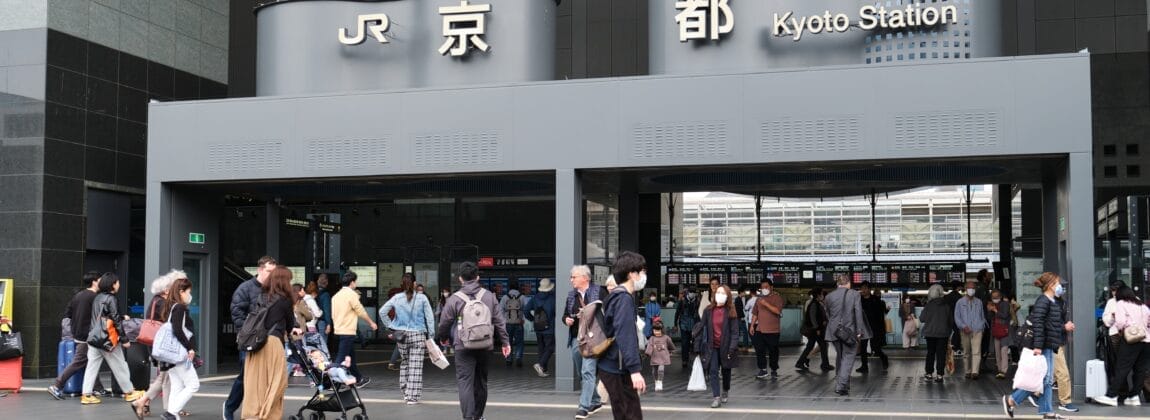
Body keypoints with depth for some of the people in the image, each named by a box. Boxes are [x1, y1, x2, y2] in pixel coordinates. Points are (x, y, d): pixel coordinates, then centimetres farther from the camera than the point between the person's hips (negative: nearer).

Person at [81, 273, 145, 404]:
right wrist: (124, 339, -10)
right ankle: (129, 392, 14)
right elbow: (116, 321, -14)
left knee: (92, 366, 5)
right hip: (107, 339, -7)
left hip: (94, 337, 7)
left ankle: (86, 395, 0)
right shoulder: (110, 299, -12)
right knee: (119, 366, 4)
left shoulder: (97, 298, 12)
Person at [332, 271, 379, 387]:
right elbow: (361, 312, -9)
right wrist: (371, 323, 3)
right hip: (348, 332, -9)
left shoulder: (336, 295, 12)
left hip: (338, 331, 9)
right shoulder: (352, 294, -11)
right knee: (342, 357, -8)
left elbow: (333, 315, 16)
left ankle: (358, 379, 27)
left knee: (350, 356, 17)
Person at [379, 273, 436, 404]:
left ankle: (405, 391, 22)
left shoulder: (396, 298, 0)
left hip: (401, 335, 3)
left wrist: (389, 326, 8)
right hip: (418, 335, -3)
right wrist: (431, 336, 1)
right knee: (415, 365, 1)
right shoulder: (422, 298, -6)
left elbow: (382, 311, 1)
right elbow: (430, 317, -6)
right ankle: (413, 396, 1)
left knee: (405, 362, 21)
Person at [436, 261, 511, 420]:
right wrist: (505, 342, 10)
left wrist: (443, 337, 22)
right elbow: (499, 320, 4)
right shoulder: (489, 296, 5)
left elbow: (444, 322, 3)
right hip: (484, 346, 4)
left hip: (464, 347, -4)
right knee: (481, 381, 17)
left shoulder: (455, 299, -4)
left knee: (465, 382, -4)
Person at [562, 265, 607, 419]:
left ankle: (584, 407, -14)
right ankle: (595, 402, 27)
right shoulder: (571, 295, 13)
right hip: (575, 339, 7)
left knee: (587, 372, -15)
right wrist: (566, 319, 0)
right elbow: (565, 314, 22)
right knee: (582, 374, 13)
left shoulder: (599, 292, -4)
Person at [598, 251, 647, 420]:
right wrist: (635, 370, -33)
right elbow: (625, 335, -26)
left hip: (612, 367, 10)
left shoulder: (616, 296, 15)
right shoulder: (624, 298, -15)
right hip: (618, 369, -10)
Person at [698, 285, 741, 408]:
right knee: (713, 371, -9)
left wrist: (732, 348, -20)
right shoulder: (708, 311, -1)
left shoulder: (731, 312, -6)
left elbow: (735, 331, -9)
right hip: (712, 347, 1)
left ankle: (725, 392, 39)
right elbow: (702, 329, 2)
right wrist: (698, 347, 0)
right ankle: (716, 397, -6)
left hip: (725, 347, -1)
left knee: (726, 371, 14)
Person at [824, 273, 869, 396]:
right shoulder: (854, 294, -5)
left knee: (840, 357, 19)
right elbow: (858, 313, -8)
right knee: (848, 358, 0)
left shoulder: (829, 296, 4)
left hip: (834, 332, 4)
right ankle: (841, 385, -13)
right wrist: (859, 331, -6)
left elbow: (828, 315, 11)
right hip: (850, 330, -4)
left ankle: (839, 384, 24)